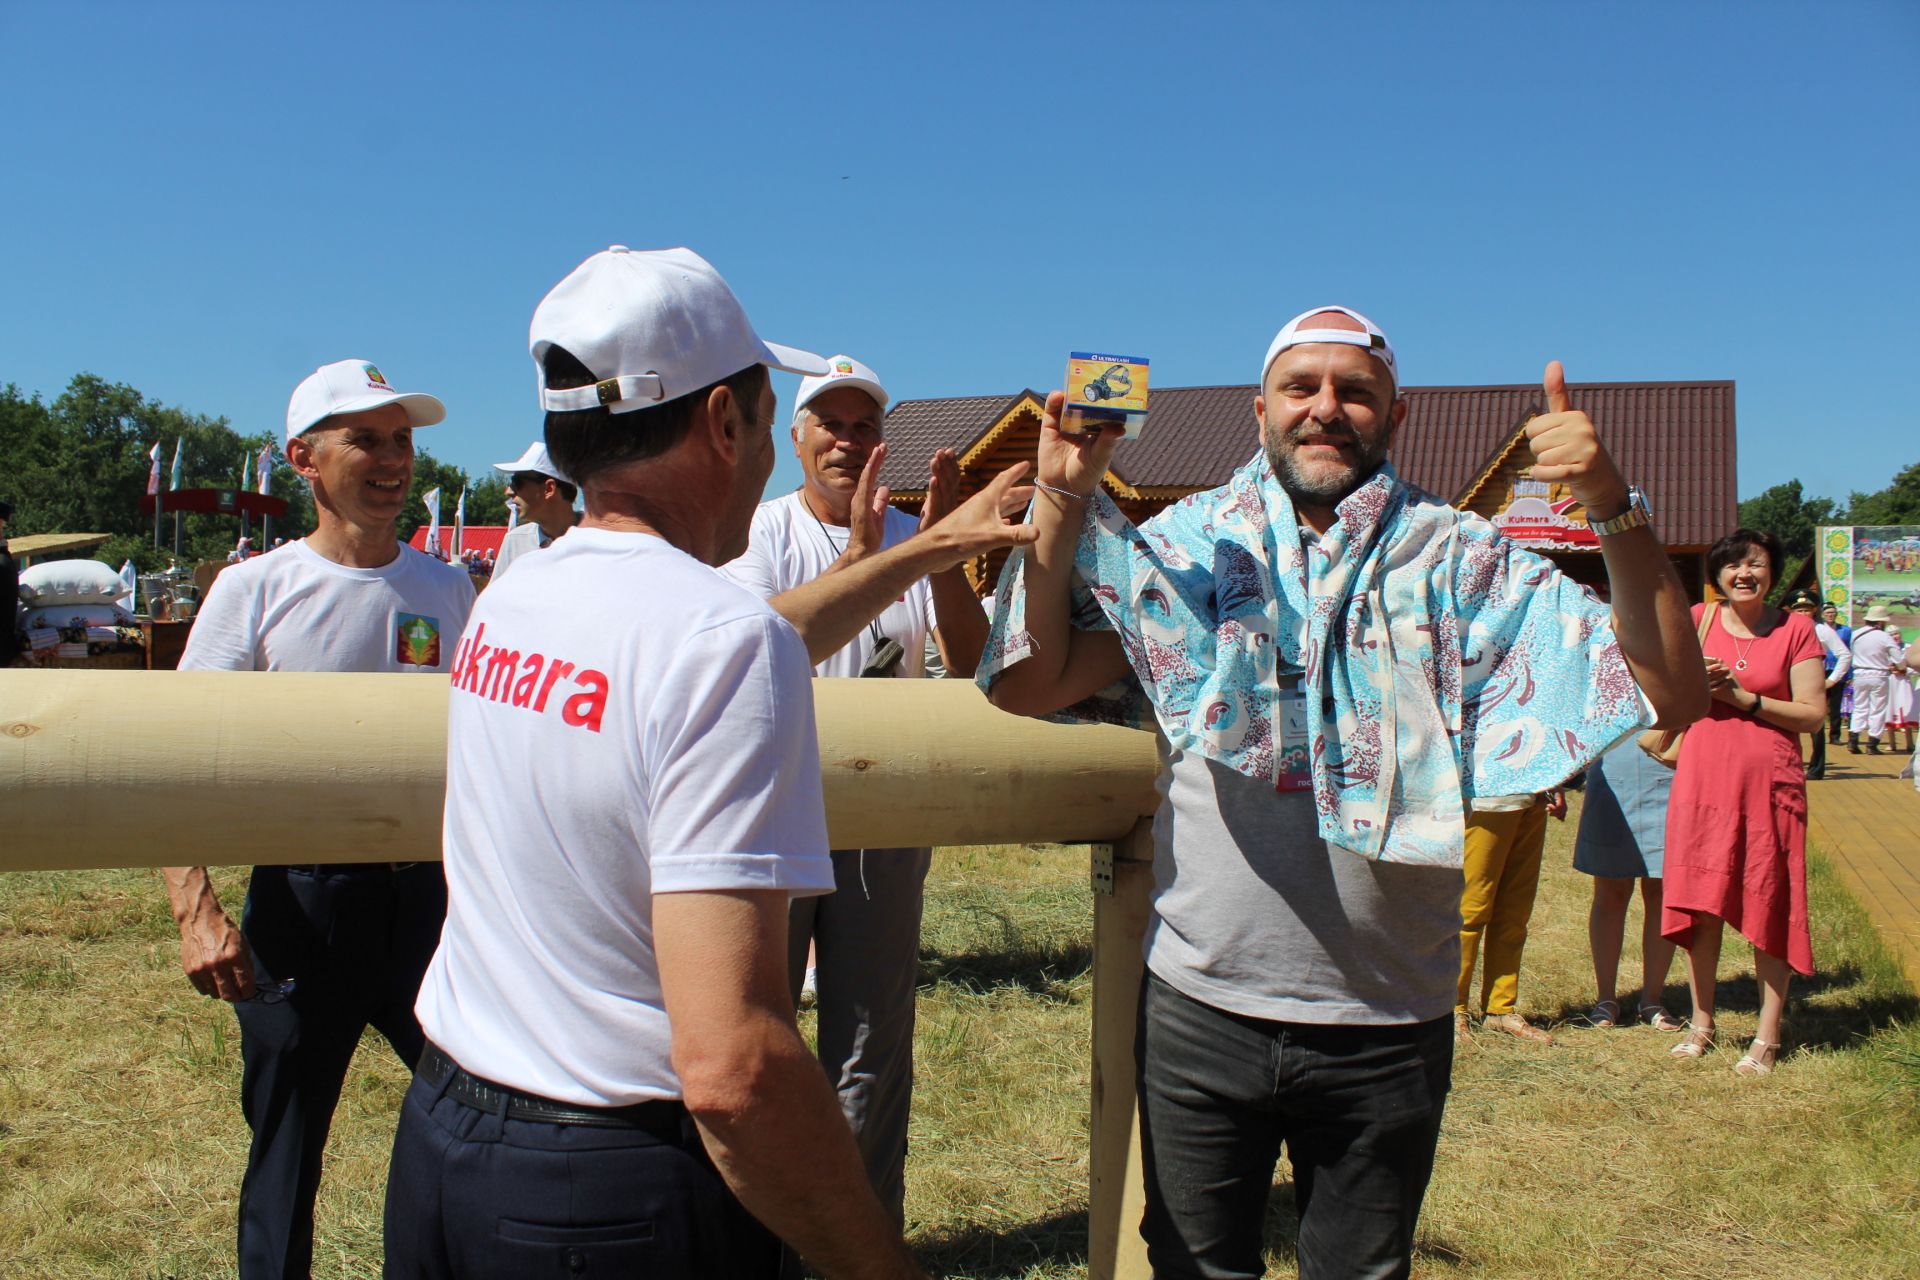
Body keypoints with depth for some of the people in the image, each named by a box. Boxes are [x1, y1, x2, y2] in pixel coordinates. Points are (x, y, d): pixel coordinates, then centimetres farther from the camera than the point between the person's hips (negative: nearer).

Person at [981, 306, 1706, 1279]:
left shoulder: (1458, 561, -2)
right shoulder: (1191, 543, 0)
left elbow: (1672, 695, -8)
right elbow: (1034, 684, -7)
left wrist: (1614, 510, -20)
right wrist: (1063, 504, -15)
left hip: (1387, 1028, 0)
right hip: (1200, 1009, 1)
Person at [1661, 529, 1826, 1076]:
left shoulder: (1795, 629, 0)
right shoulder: (1697, 620, 6)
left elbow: (1814, 714, -4)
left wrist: (1742, 697, -13)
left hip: (1769, 780, -2)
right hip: (1702, 776, 2)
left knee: (1769, 906, 1)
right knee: (1700, 901, 6)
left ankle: (1767, 1036, 11)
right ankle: (1701, 1022, 20)